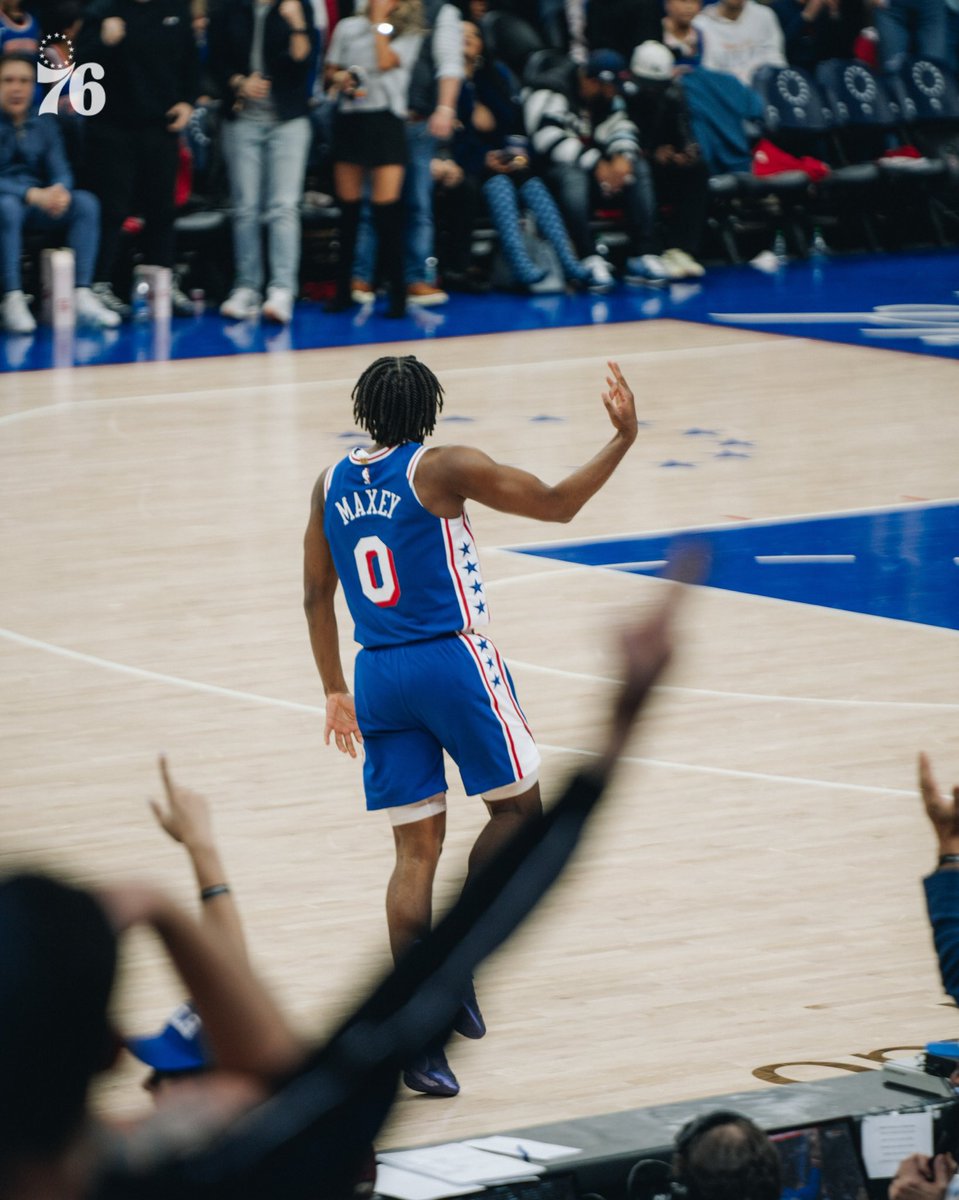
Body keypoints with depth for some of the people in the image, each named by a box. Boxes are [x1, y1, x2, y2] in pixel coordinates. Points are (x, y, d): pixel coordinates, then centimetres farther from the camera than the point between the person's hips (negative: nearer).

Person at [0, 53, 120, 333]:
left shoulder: (44, 123, 7)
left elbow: (60, 170, 2)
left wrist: (60, 191, -23)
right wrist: (32, 194, -32)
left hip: (39, 203, 5)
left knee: (86, 202, -19)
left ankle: (82, 294, -24)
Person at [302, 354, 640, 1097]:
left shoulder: (333, 485, 9)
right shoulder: (440, 469, -8)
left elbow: (317, 596, 13)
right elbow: (556, 504, -7)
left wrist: (335, 691, 21)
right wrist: (623, 438, 2)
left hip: (379, 674, 5)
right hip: (453, 660, -5)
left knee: (417, 849, 7)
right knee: (518, 807, 15)